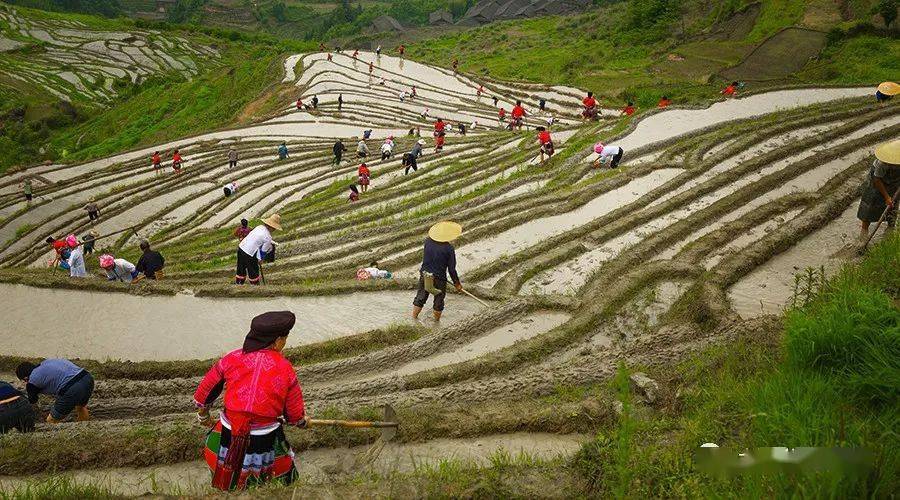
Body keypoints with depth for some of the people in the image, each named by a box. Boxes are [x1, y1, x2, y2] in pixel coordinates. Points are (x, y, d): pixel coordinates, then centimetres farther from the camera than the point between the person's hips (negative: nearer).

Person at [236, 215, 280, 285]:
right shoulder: (268, 237, -16)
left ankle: (238, 283, 36)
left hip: (241, 247, 8)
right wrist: (260, 259, 10)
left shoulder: (260, 227, 3)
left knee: (241, 269, 23)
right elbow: (264, 250, -8)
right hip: (249, 254, -8)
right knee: (253, 271, 13)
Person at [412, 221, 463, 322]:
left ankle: (413, 318, 30)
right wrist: (457, 283, -1)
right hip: (439, 279, -4)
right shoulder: (449, 249, -18)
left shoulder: (428, 241, -7)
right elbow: (451, 269, -13)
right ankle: (436, 321, 31)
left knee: (420, 298, 20)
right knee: (438, 301, 17)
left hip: (424, 276, 4)